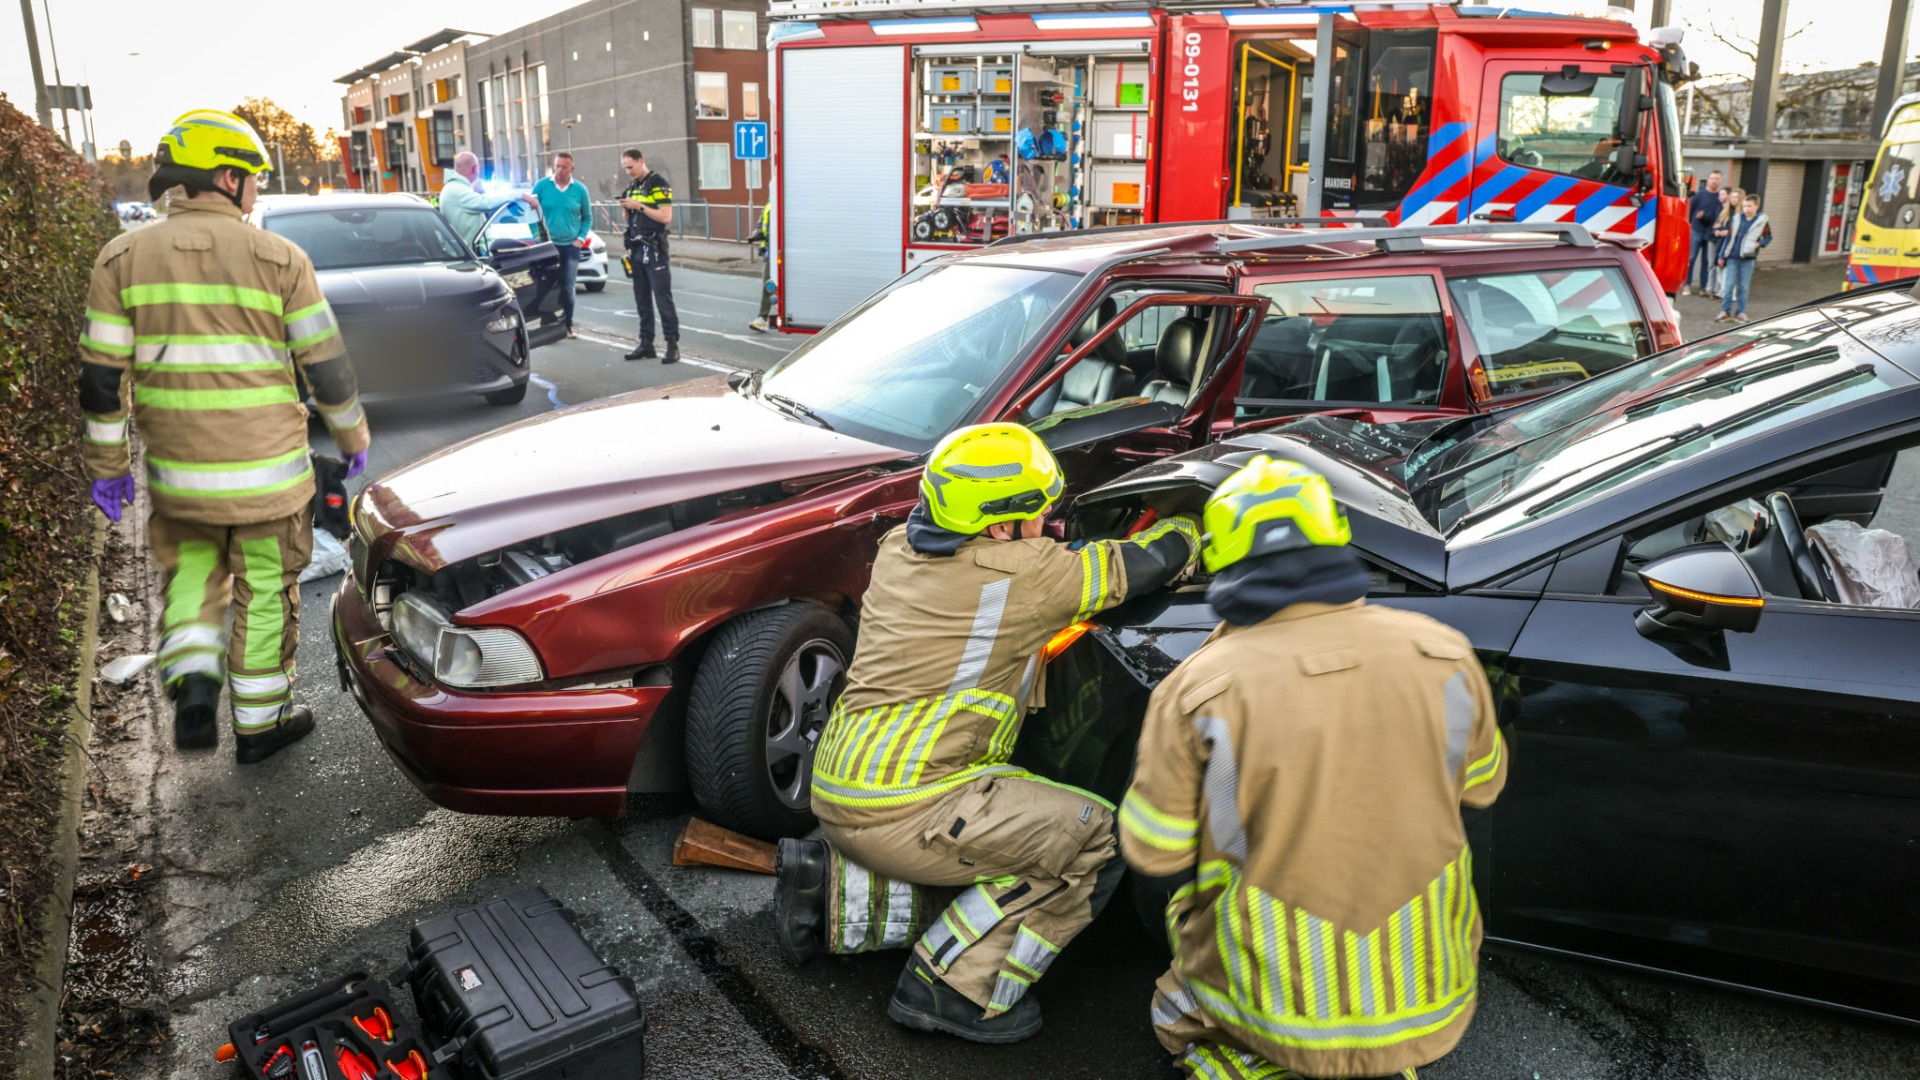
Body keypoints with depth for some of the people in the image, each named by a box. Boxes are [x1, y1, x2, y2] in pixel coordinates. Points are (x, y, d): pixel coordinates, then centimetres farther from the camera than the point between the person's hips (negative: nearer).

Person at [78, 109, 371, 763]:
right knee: (266, 592, 11)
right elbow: (326, 365, -4)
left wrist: (107, 464, 10)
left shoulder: (124, 257, 1)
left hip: (177, 471, 3)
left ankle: (192, 681, 4)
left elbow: (102, 375, 1)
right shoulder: (279, 259, -6)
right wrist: (352, 437, 11)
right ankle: (260, 721, 22)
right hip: (268, 471, -2)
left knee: (190, 572, 24)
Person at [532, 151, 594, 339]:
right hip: (547, 246, -1)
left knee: (567, 288, 3)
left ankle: (568, 326, 14)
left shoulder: (580, 189, 2)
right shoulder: (541, 186, -2)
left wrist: (581, 238, -2)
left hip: (570, 247, 1)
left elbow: (587, 217, 10)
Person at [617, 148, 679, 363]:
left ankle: (673, 345, -8)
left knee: (663, 299, -9)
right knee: (642, 300, 8)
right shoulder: (632, 186, 16)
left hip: (654, 250, -7)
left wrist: (639, 206, -17)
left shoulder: (658, 184, -7)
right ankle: (646, 344, 13)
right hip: (636, 249, 7)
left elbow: (666, 217, -16)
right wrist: (626, 207, 1)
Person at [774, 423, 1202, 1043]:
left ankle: (829, 891, 11)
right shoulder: (1024, 574, -14)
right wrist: (1188, 530, 18)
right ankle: (954, 989, -3)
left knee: (984, 889, 22)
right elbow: (1150, 561, -3)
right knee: (1096, 841, -7)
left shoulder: (899, 547, 7)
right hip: (897, 809, -9)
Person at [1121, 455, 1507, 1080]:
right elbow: (1482, 788, 9)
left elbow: (1155, 864, -10)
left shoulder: (1195, 692, -18)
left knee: (1177, 1010, 29)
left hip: (1274, 1012, -3)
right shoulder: (1445, 656, -9)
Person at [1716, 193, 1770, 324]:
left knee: (1743, 287, 4)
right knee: (1729, 285, 1)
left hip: (1748, 259, -1)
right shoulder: (1736, 220, 4)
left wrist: (1760, 243, -14)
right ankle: (1725, 311, 6)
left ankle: (1740, 312, 12)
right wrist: (1722, 256, 8)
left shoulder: (1762, 221, 0)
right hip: (1732, 257, 1)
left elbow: (1769, 237, 7)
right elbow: (1729, 238, 8)